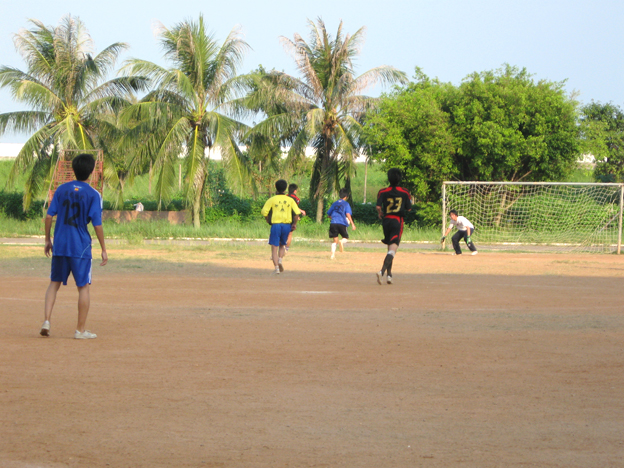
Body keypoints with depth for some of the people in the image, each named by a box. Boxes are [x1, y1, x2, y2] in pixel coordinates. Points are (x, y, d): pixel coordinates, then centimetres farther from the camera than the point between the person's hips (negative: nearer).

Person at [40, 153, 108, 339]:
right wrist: (103, 249, -1)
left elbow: (49, 216, 2)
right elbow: (97, 225, -9)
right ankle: (80, 330, 6)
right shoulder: (93, 194, -6)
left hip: (59, 245, 3)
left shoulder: (62, 189, 4)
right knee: (83, 287, 6)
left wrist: (47, 240, 13)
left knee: (54, 283, 14)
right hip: (80, 247, -3)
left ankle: (46, 321, -1)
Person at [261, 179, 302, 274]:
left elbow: (264, 212, -5)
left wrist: (268, 220, 12)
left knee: (274, 248, 1)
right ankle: (280, 260, -4)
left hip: (275, 224, -2)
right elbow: (297, 212, -2)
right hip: (287, 225, 2)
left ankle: (276, 267, -12)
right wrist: (294, 224, 9)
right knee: (282, 245, 21)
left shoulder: (272, 200, 1)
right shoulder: (290, 200, 6)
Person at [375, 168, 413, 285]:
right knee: (392, 250, -11)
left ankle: (389, 274, 18)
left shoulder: (383, 192, 0)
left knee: (390, 248, 19)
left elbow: (378, 206, -10)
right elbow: (408, 208, 2)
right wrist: (410, 201, 21)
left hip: (386, 220, 3)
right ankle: (382, 271, -31)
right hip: (398, 221, -3)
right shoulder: (404, 193, 0)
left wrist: (380, 214, 10)